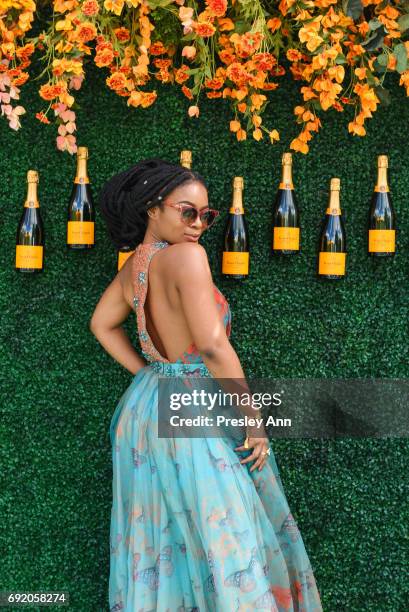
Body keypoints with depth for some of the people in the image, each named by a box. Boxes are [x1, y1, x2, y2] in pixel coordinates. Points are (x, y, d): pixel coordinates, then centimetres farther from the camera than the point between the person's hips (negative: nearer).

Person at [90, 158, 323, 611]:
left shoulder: (134, 263, 5)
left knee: (159, 539, 20)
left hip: (146, 406, 9)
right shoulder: (185, 255, -19)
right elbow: (213, 345, -25)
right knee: (229, 543, 2)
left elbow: (102, 324, 20)